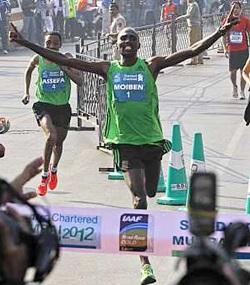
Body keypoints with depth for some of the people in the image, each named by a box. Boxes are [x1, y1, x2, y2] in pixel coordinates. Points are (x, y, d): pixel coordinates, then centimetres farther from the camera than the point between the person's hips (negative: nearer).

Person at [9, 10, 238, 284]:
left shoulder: (151, 66, 2)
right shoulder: (108, 69, 2)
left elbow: (192, 51, -6)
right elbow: (65, 61, 0)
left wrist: (220, 33, -18)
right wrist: (26, 43, -4)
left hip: (152, 140, 2)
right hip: (125, 143, -2)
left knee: (149, 192, 15)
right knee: (139, 199, -14)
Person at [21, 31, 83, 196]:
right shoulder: (38, 59, -5)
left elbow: (79, 81, -11)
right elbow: (29, 71, 18)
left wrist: (64, 67, -22)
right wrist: (27, 93, 17)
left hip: (63, 106, 3)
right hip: (43, 104, -3)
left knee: (59, 142, 18)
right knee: (51, 136, -28)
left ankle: (54, 170, 50)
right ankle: (45, 175, -12)